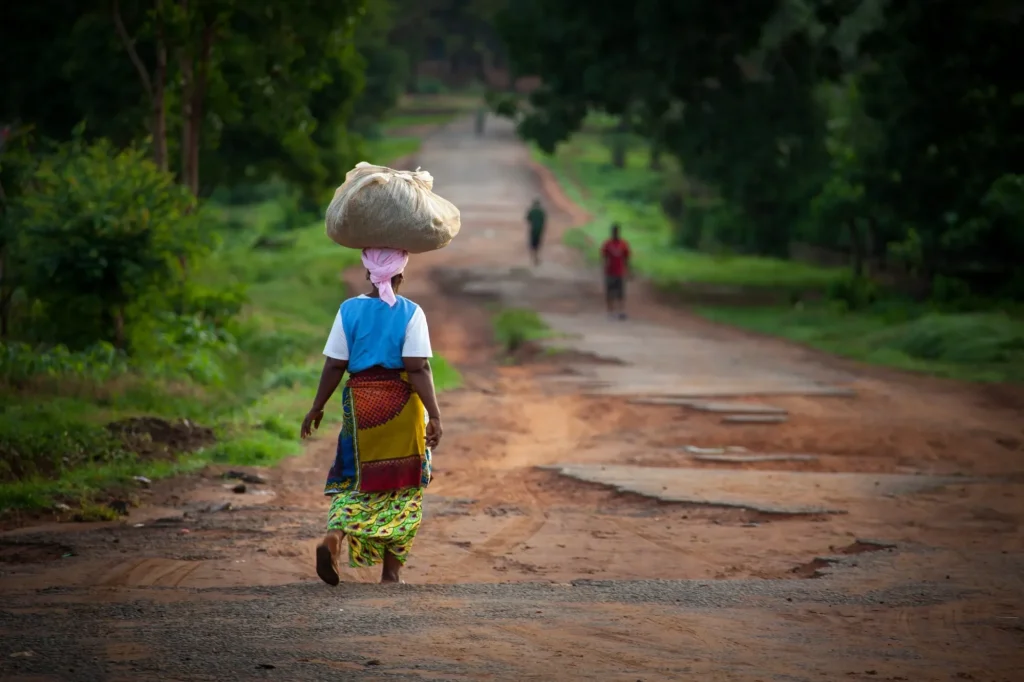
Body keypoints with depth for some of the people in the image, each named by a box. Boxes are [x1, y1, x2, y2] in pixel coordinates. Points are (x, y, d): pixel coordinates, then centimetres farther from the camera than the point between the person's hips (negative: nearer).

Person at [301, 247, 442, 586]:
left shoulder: (349, 310, -1)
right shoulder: (410, 313, -7)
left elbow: (334, 366, -1)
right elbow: (418, 369, -14)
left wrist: (317, 407, 8)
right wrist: (434, 415, -13)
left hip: (360, 403, 2)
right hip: (402, 405, -2)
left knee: (354, 478, 11)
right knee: (402, 485, 10)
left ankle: (333, 537, -17)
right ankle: (391, 569, 10)